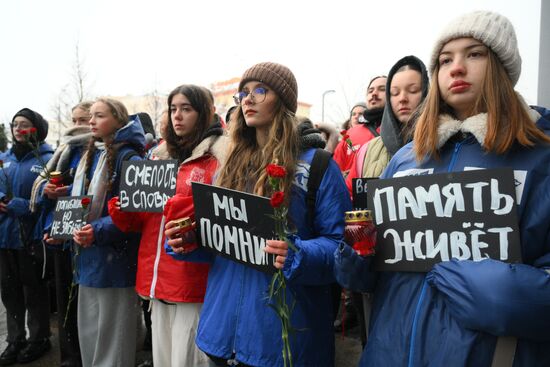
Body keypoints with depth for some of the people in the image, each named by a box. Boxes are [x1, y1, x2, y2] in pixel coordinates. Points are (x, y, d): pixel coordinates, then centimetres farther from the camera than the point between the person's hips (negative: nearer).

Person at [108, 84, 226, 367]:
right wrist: (124, 213, -1)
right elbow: (145, 217, 19)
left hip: (192, 278, -6)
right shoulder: (159, 155, 15)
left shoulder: (218, 154, -5)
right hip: (156, 277, 6)